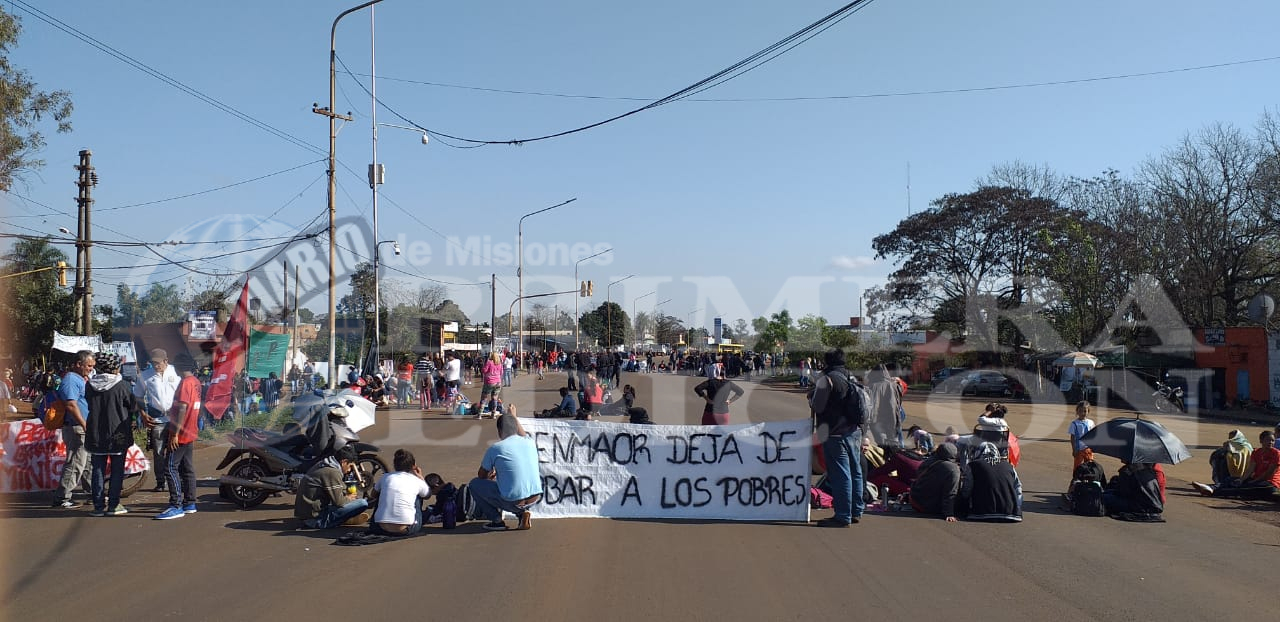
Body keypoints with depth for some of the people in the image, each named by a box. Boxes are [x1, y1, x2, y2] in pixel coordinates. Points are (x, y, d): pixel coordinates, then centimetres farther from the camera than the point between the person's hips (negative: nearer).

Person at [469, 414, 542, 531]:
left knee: (475, 484, 14)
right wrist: (514, 417, 50)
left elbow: (481, 476, 10)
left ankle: (497, 520, 10)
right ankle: (523, 512, 16)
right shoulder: (530, 443, 6)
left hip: (512, 502, -5)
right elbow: (523, 435, 35)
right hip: (535, 498, 5)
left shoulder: (494, 448, -6)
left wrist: (491, 476, 33)